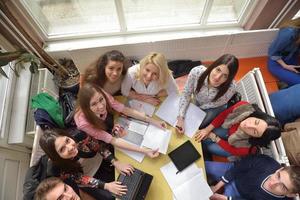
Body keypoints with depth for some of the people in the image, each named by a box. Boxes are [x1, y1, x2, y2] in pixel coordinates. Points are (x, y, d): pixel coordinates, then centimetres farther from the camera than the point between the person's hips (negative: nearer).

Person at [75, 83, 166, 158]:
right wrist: (144, 151, -44)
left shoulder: (104, 96, -34)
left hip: (111, 128, 3)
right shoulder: (84, 122, -41)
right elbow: (112, 140, -38)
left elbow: (126, 110, -24)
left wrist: (152, 121, -29)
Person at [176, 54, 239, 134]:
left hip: (214, 108, -2)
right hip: (197, 102, 2)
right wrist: (180, 118, -29)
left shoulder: (231, 88, -39)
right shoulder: (196, 72, -37)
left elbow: (215, 104, -19)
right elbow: (186, 94, -22)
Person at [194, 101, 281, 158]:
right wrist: (207, 129, -18)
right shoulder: (244, 107, -39)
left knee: (209, 147, -8)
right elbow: (224, 114, -20)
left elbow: (232, 150, -19)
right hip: (226, 126, 2)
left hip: (234, 145, -2)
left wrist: (214, 138, -17)